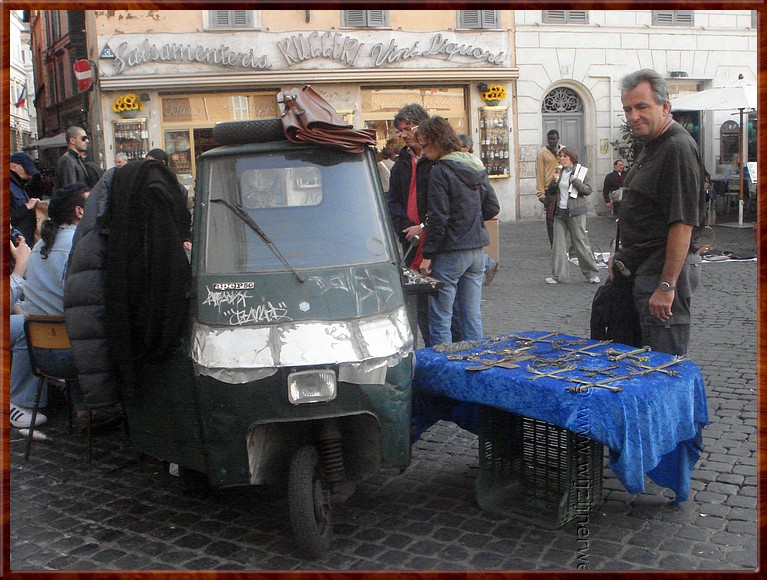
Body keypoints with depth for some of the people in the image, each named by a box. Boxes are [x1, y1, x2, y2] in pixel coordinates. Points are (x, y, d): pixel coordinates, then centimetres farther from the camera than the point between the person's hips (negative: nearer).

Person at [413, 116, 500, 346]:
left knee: (440, 317, 1)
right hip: (477, 250, 8)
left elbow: (438, 217, -16)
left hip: (449, 253, -7)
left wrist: (427, 255, -11)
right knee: (472, 314, 12)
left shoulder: (440, 171, -13)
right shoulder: (477, 167, 10)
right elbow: (492, 208, 13)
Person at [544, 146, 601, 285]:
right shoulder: (559, 171, 11)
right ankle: (558, 275, 7)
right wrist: (553, 181, -6)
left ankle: (591, 274, 9)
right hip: (559, 212, 5)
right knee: (558, 244, 1)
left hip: (575, 212, -5)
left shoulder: (580, 170, -2)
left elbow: (588, 190, -7)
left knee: (581, 243, -3)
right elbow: (550, 192, 13)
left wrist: (576, 181, -20)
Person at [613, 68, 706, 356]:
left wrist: (667, 285, -24)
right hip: (642, 268, 10)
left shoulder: (678, 148, -17)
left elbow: (683, 223, -23)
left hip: (665, 268, -10)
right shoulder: (652, 145, 15)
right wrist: (621, 254, 20)